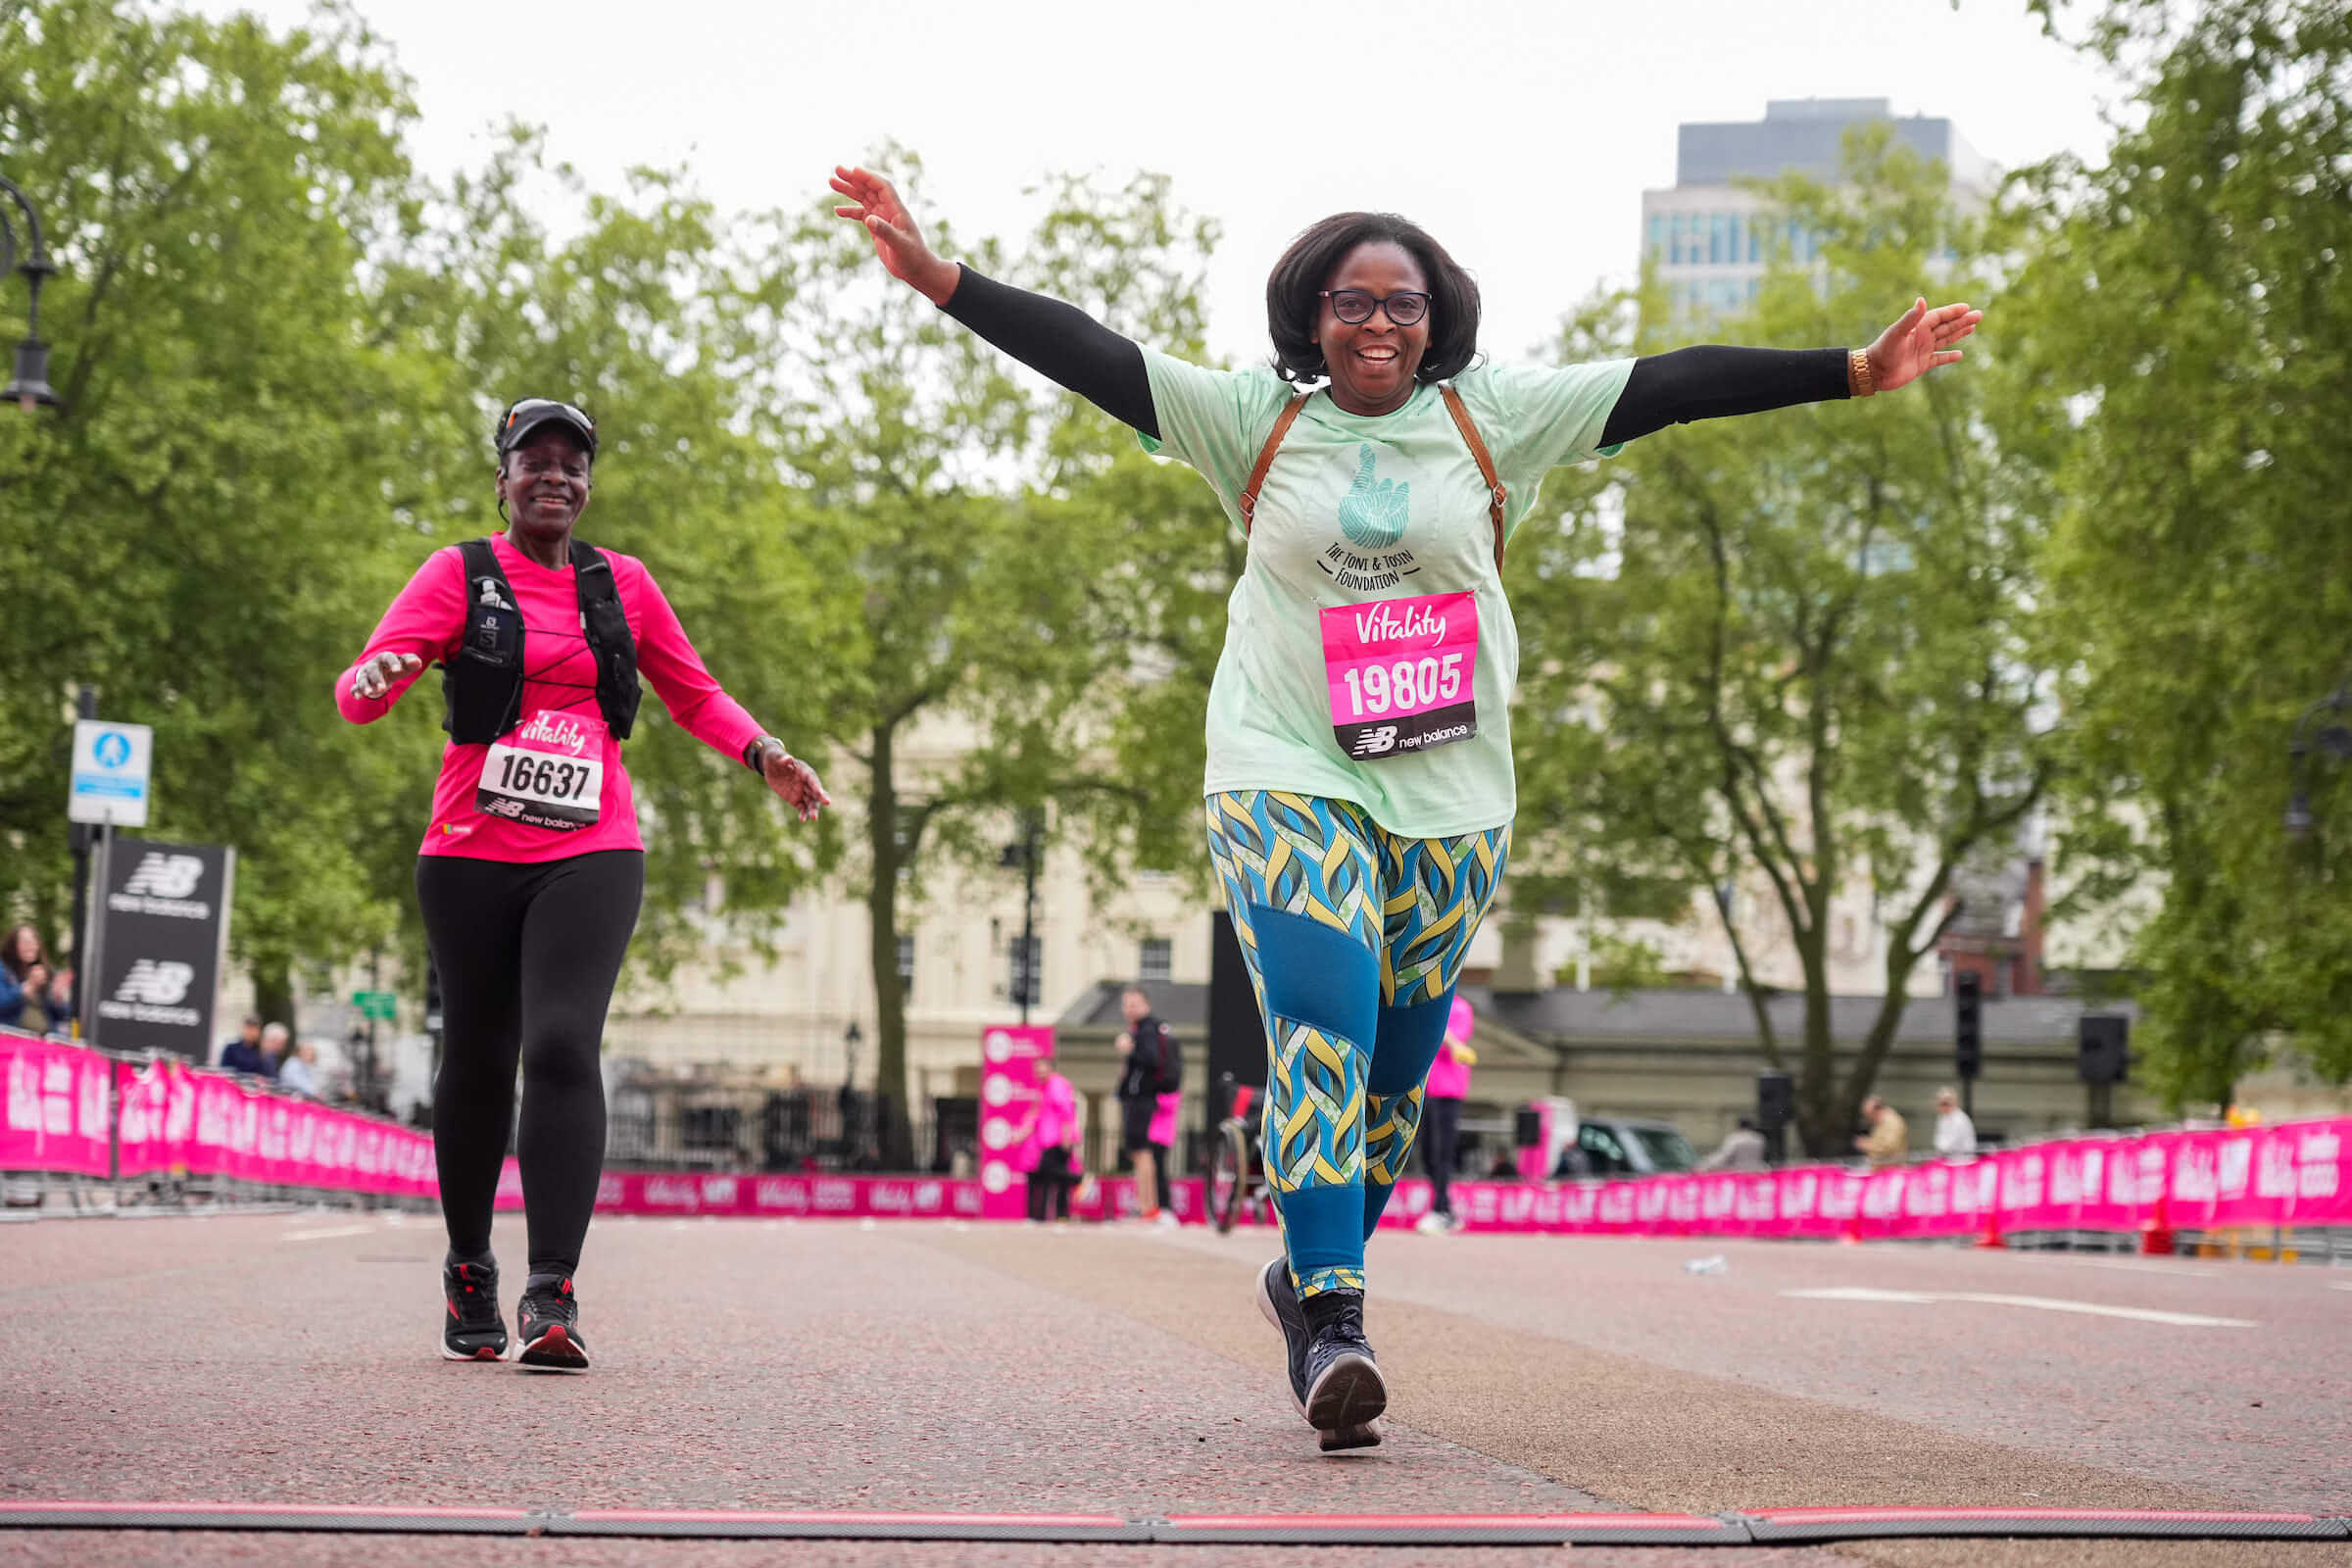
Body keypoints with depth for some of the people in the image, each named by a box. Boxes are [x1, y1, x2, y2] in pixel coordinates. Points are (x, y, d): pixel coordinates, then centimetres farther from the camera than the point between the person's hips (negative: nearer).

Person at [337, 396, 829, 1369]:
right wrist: (374, 678, -30)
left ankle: (553, 1293, -25)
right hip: (471, 852, 0)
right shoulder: (460, 574, 5)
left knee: (562, 1045, -18)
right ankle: (468, 1273, 25)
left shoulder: (622, 585, 14)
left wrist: (763, 756, 5)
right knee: (477, 1061, 4)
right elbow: (359, 690, -5)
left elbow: (694, 695, 23)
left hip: (591, 856, 1)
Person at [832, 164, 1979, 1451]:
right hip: (1287, 776, -2)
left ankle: (1308, 1277, 29)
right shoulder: (1255, 421, 4)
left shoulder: (1494, 418, 6)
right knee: (1323, 1029, -19)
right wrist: (935, 276, -10)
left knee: (1397, 1065, 7)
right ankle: (1331, 1325, -22)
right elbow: (1092, 358, -2)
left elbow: (1672, 385, 2)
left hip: (1448, 799, 2)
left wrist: (1855, 373, 0)